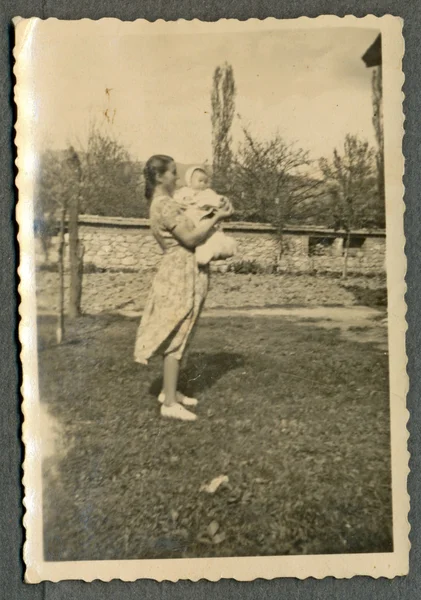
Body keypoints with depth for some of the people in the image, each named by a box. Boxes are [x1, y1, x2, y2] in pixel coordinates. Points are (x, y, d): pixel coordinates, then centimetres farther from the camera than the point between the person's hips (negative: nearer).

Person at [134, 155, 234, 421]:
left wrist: (212, 215, 6)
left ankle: (170, 391, 25)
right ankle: (170, 403, 0)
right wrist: (216, 218, -13)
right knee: (177, 338, -7)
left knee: (178, 337, 14)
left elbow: (188, 230, 17)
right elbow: (190, 238, -19)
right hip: (182, 273, -10)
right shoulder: (165, 204, -15)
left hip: (184, 273, 10)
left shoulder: (165, 203, 17)